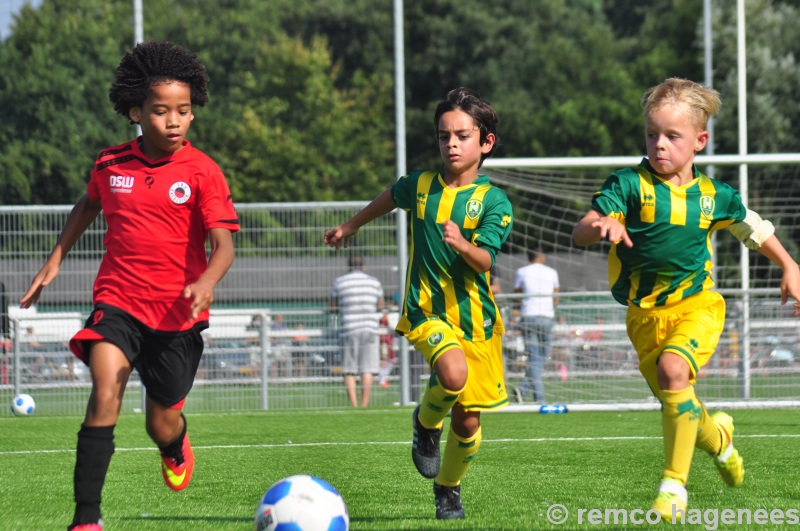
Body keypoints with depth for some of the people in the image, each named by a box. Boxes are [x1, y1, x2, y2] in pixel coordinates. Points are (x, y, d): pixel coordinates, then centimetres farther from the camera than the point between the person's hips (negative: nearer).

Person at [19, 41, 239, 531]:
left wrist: (207, 281, -38)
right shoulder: (111, 165, 1)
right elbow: (89, 204, 24)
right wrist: (56, 260, 22)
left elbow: (223, 244, -17)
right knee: (105, 394, -24)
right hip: (118, 303, 1)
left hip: (178, 312, -1)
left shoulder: (202, 173, -9)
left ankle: (177, 448, 52)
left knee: (162, 425, 11)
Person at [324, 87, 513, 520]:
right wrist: (351, 226, 40)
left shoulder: (493, 201, -4)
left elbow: (485, 261, -15)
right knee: (453, 374, -31)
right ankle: (427, 423, 2)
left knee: (467, 420, 4)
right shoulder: (420, 186, 3)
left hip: (475, 314, 0)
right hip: (426, 308, 0)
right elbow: (389, 199, 26)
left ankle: (448, 488, 32)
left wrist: (461, 244, -36)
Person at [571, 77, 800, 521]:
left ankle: (675, 481, -19)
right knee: (678, 404, 8)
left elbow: (753, 228, 18)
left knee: (672, 370, -29)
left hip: (696, 305, -1)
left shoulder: (713, 196, -2)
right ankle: (717, 437, 46)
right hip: (645, 313, 1)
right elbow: (581, 232, -20)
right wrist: (601, 226, -42)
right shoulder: (629, 185, -10)